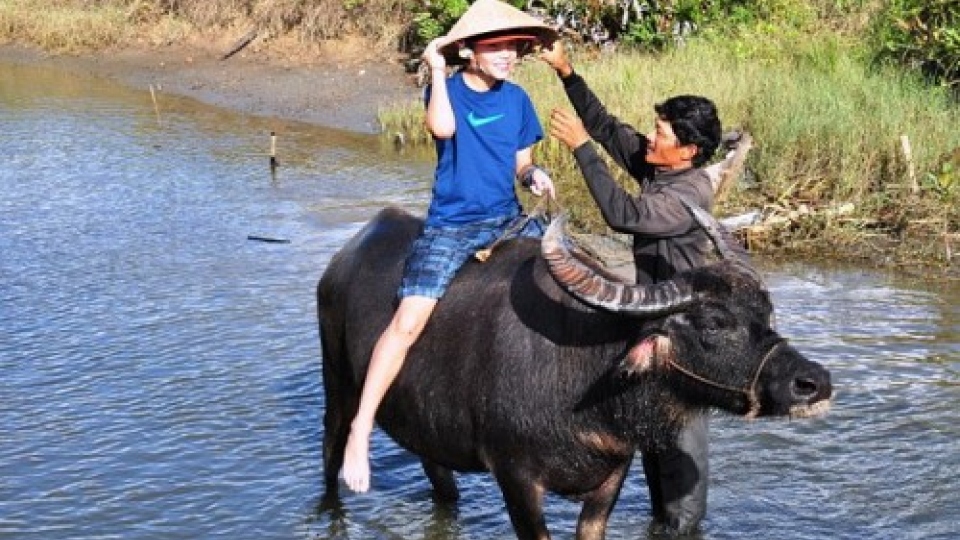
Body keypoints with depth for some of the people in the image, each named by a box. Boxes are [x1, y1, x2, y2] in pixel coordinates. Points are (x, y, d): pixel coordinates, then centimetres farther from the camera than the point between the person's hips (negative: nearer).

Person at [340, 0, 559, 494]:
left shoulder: (516, 99, 7)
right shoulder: (446, 89, -5)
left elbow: (520, 162, 14)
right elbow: (443, 127, -27)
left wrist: (535, 174, -7)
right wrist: (437, 70, -24)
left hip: (508, 220, 5)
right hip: (450, 226, -5)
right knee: (409, 321, -19)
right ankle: (360, 429, -15)